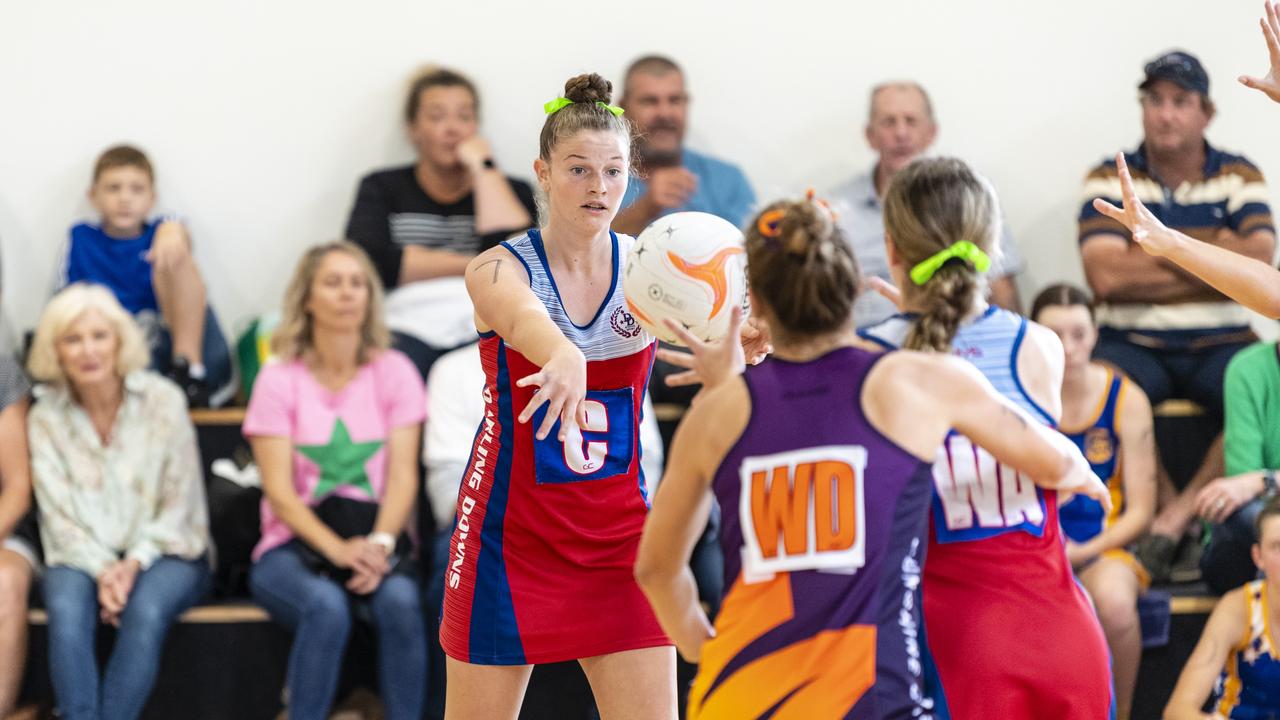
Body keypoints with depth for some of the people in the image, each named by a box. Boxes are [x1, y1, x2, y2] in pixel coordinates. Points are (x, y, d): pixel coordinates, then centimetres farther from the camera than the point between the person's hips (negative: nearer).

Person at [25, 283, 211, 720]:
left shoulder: (163, 401, -2)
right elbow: (59, 515, -2)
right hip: (84, 556, 1)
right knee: (66, 609, -34)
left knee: (146, 610, -35)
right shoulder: (46, 418, 2)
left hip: (163, 552, -1)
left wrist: (135, 562, -17)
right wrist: (102, 569, -19)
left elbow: (179, 503, -3)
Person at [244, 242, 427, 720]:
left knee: (400, 600, -32)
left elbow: (403, 478, -1)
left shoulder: (393, 372, 7)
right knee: (327, 606, -35)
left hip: (374, 540, 2)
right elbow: (280, 492, -6)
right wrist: (339, 550, -22)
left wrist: (379, 545, -20)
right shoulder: (280, 380, 1)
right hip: (295, 545, -2)